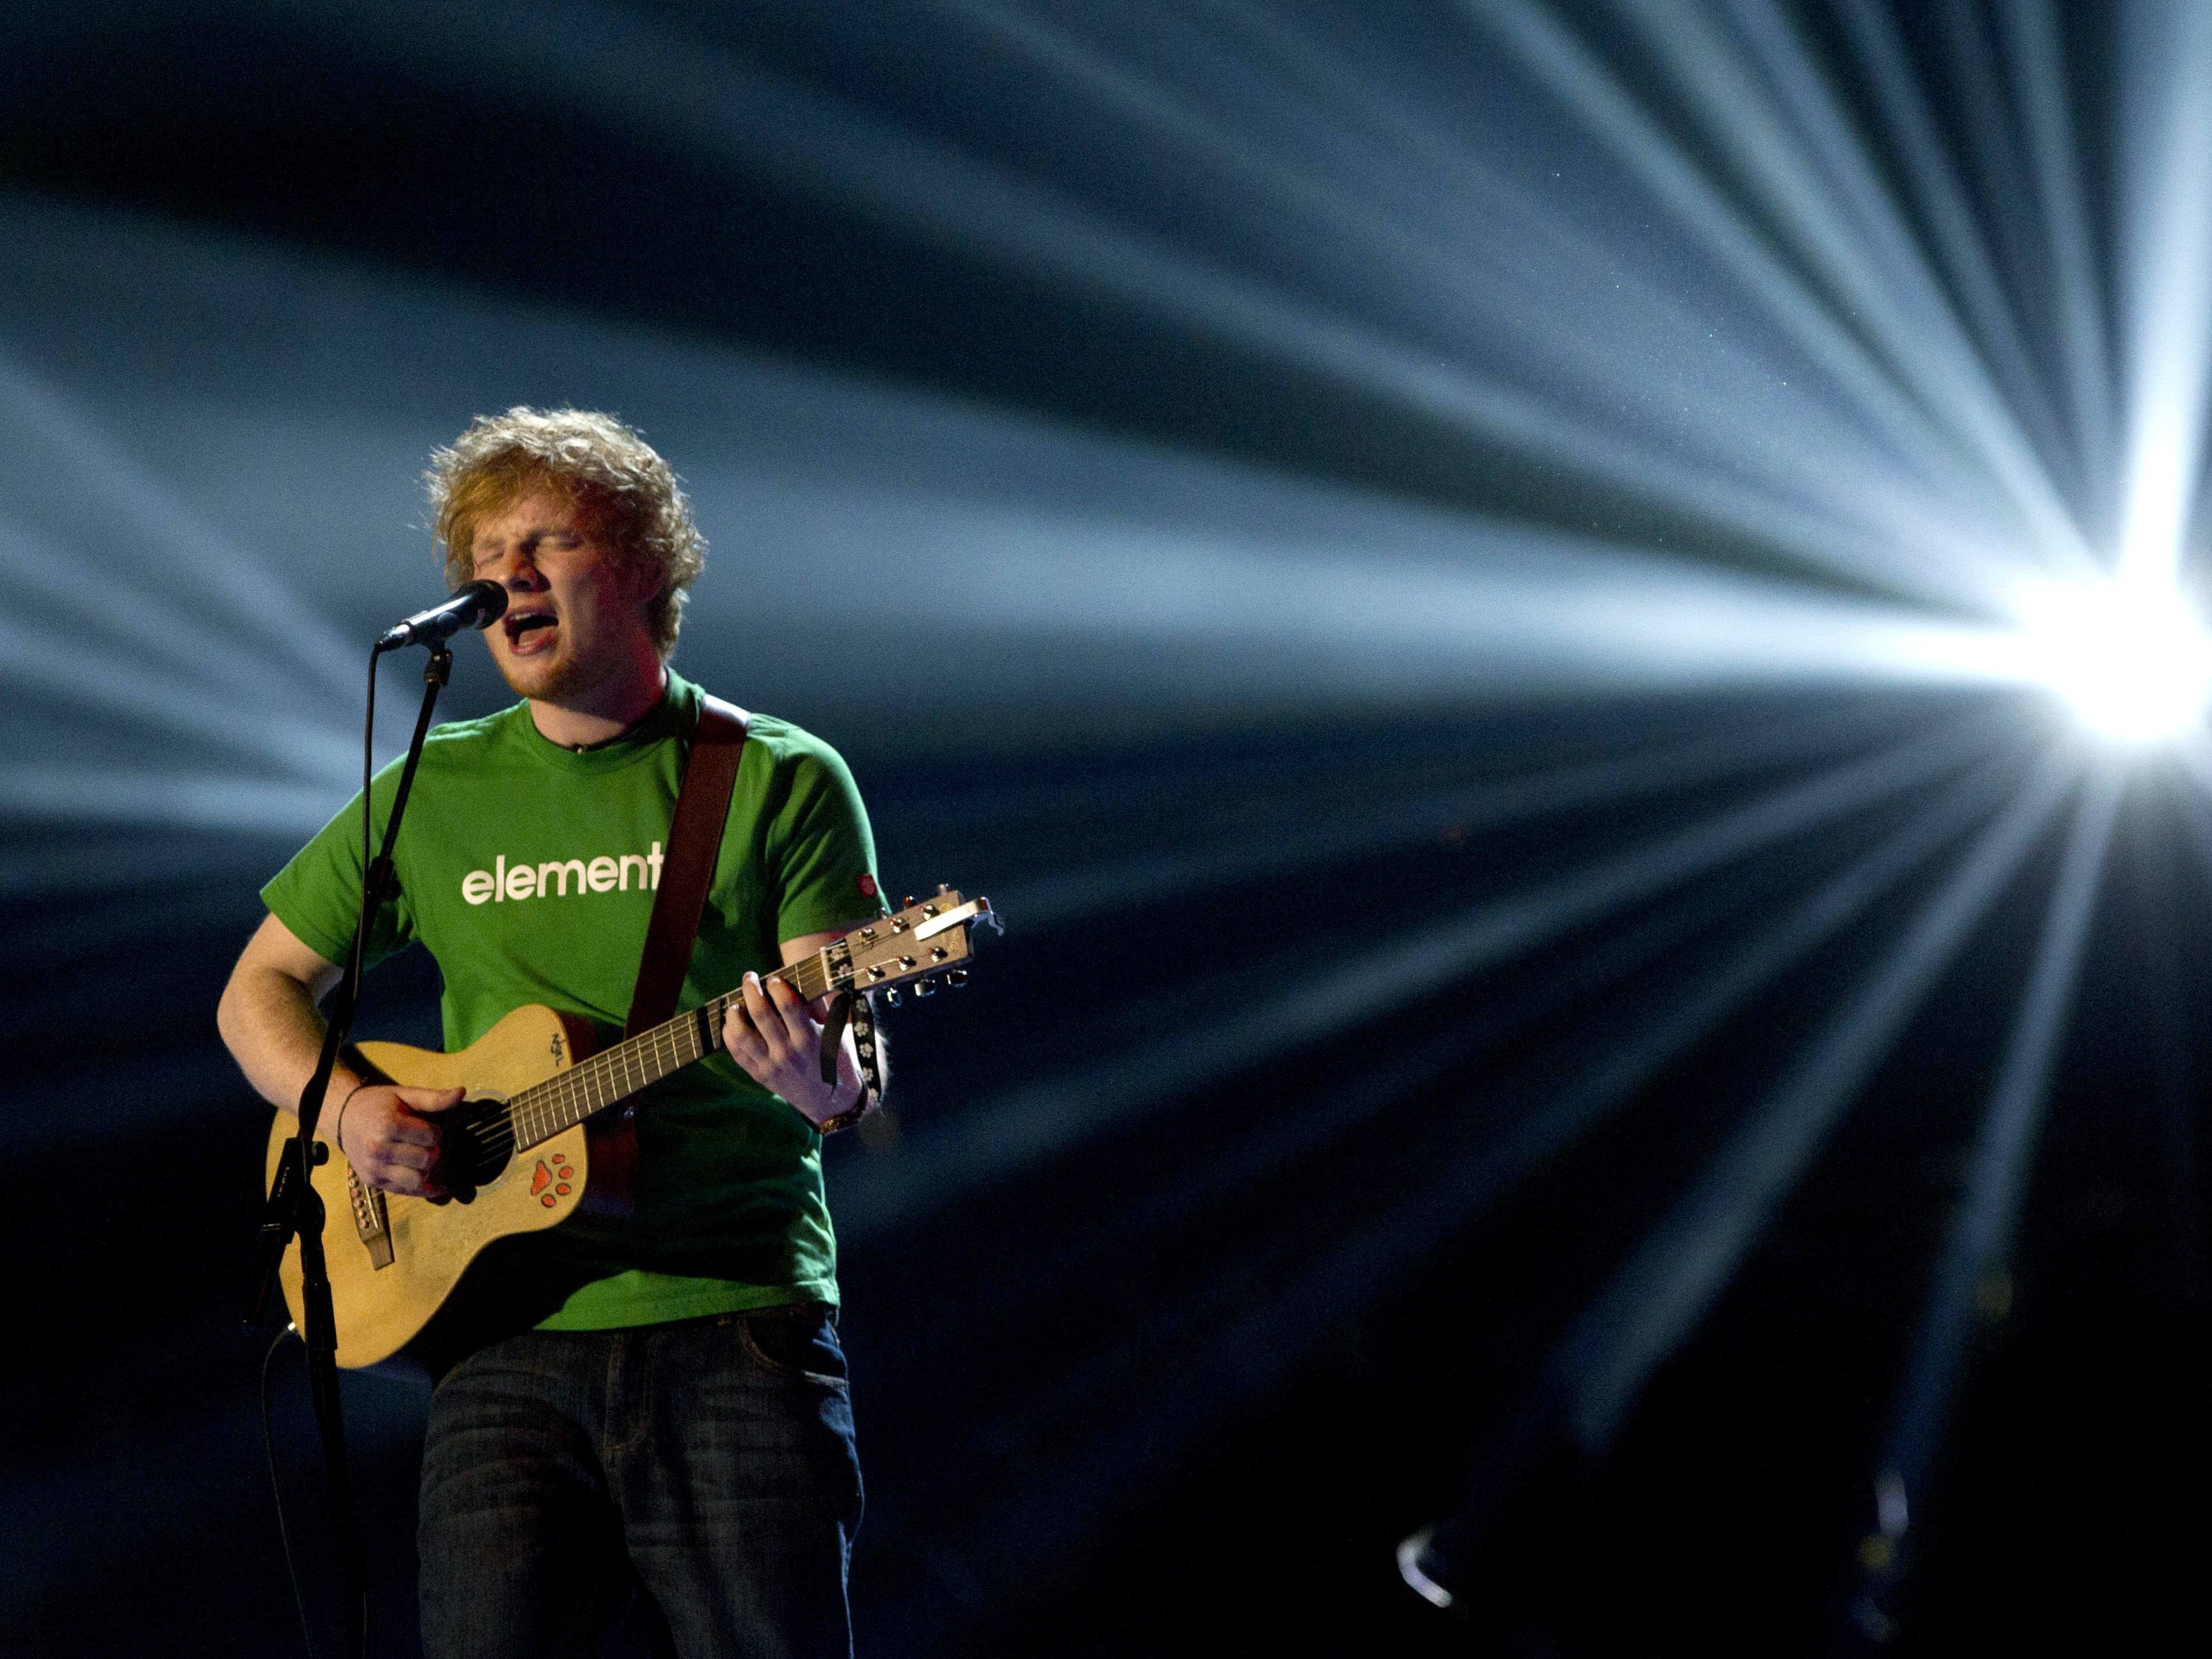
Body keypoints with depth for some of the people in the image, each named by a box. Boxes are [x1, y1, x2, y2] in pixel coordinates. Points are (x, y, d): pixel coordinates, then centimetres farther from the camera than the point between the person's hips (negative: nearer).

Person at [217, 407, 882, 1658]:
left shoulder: (782, 781, 4)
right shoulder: (435, 792, 14)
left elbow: (858, 1074, -1)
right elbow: (263, 986, 22)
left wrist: (818, 1078, -26)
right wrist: (339, 1101, 2)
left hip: (739, 1327, -2)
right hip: (510, 1336, 2)